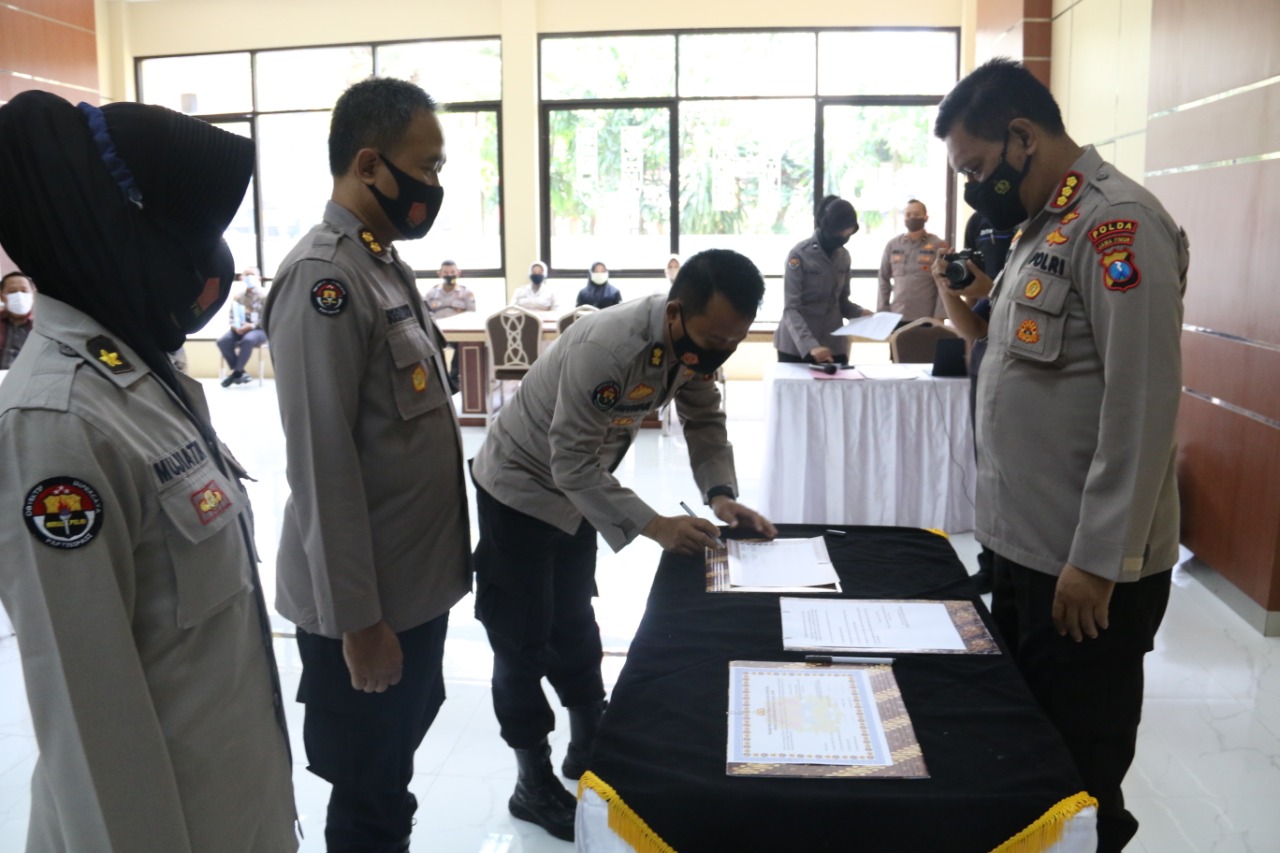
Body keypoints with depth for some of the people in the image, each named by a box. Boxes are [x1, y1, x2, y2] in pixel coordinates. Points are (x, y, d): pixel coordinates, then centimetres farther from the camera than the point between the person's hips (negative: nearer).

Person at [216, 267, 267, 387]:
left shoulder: (264, 296, 5)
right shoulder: (238, 298, 17)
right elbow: (232, 317, 13)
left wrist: (251, 325, -20)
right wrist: (236, 327, -11)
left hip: (259, 330, -4)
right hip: (240, 330, 4)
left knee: (247, 340, -38)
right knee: (222, 341, -25)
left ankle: (237, 372, -22)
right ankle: (240, 373, -15)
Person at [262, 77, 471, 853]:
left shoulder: (386, 262, 9)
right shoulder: (323, 278, -20)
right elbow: (322, 464, -22)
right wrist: (356, 618, -20)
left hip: (416, 580, 9)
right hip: (367, 600, -8)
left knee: (393, 777, 24)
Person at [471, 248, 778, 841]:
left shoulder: (696, 341, -13)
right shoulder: (605, 348, -37)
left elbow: (705, 420, -2)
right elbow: (572, 463, -33)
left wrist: (721, 494, -19)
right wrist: (653, 526, -36)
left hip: (577, 490, 7)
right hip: (520, 488, -7)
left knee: (573, 624, 21)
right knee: (523, 638, 4)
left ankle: (590, 745, 37)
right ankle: (533, 783, 19)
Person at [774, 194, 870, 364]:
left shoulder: (843, 256, 6)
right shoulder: (800, 254, -13)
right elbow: (791, 309, -18)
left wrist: (860, 312, -6)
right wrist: (810, 345, -30)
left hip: (833, 347, 5)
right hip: (796, 347, -5)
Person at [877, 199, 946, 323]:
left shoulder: (938, 245, -2)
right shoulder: (892, 245, 8)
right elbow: (884, 279, 11)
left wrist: (939, 317, -12)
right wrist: (882, 312, 4)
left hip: (925, 318, -3)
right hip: (896, 317, 3)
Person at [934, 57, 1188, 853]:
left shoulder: (1116, 221, -17)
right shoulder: (1047, 225, 13)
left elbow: (1142, 406, -22)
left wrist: (1097, 561, -21)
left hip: (1087, 563, -9)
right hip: (1029, 547, 9)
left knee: (1076, 777, 8)